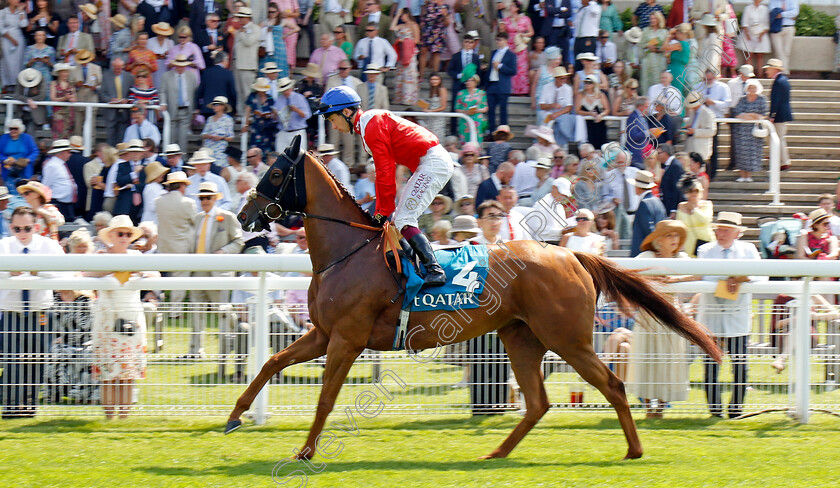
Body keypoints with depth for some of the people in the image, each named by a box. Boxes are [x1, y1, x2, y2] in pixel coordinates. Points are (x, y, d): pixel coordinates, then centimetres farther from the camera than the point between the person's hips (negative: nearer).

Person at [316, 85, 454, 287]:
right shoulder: (367, 126, 19)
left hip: (433, 162, -10)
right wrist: (380, 211, 17)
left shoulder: (371, 123, -12)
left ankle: (434, 270, -24)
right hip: (435, 162, 10)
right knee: (401, 219, 11)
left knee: (403, 221, -15)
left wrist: (384, 212, -10)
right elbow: (384, 172, 21)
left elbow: (385, 172, -14)